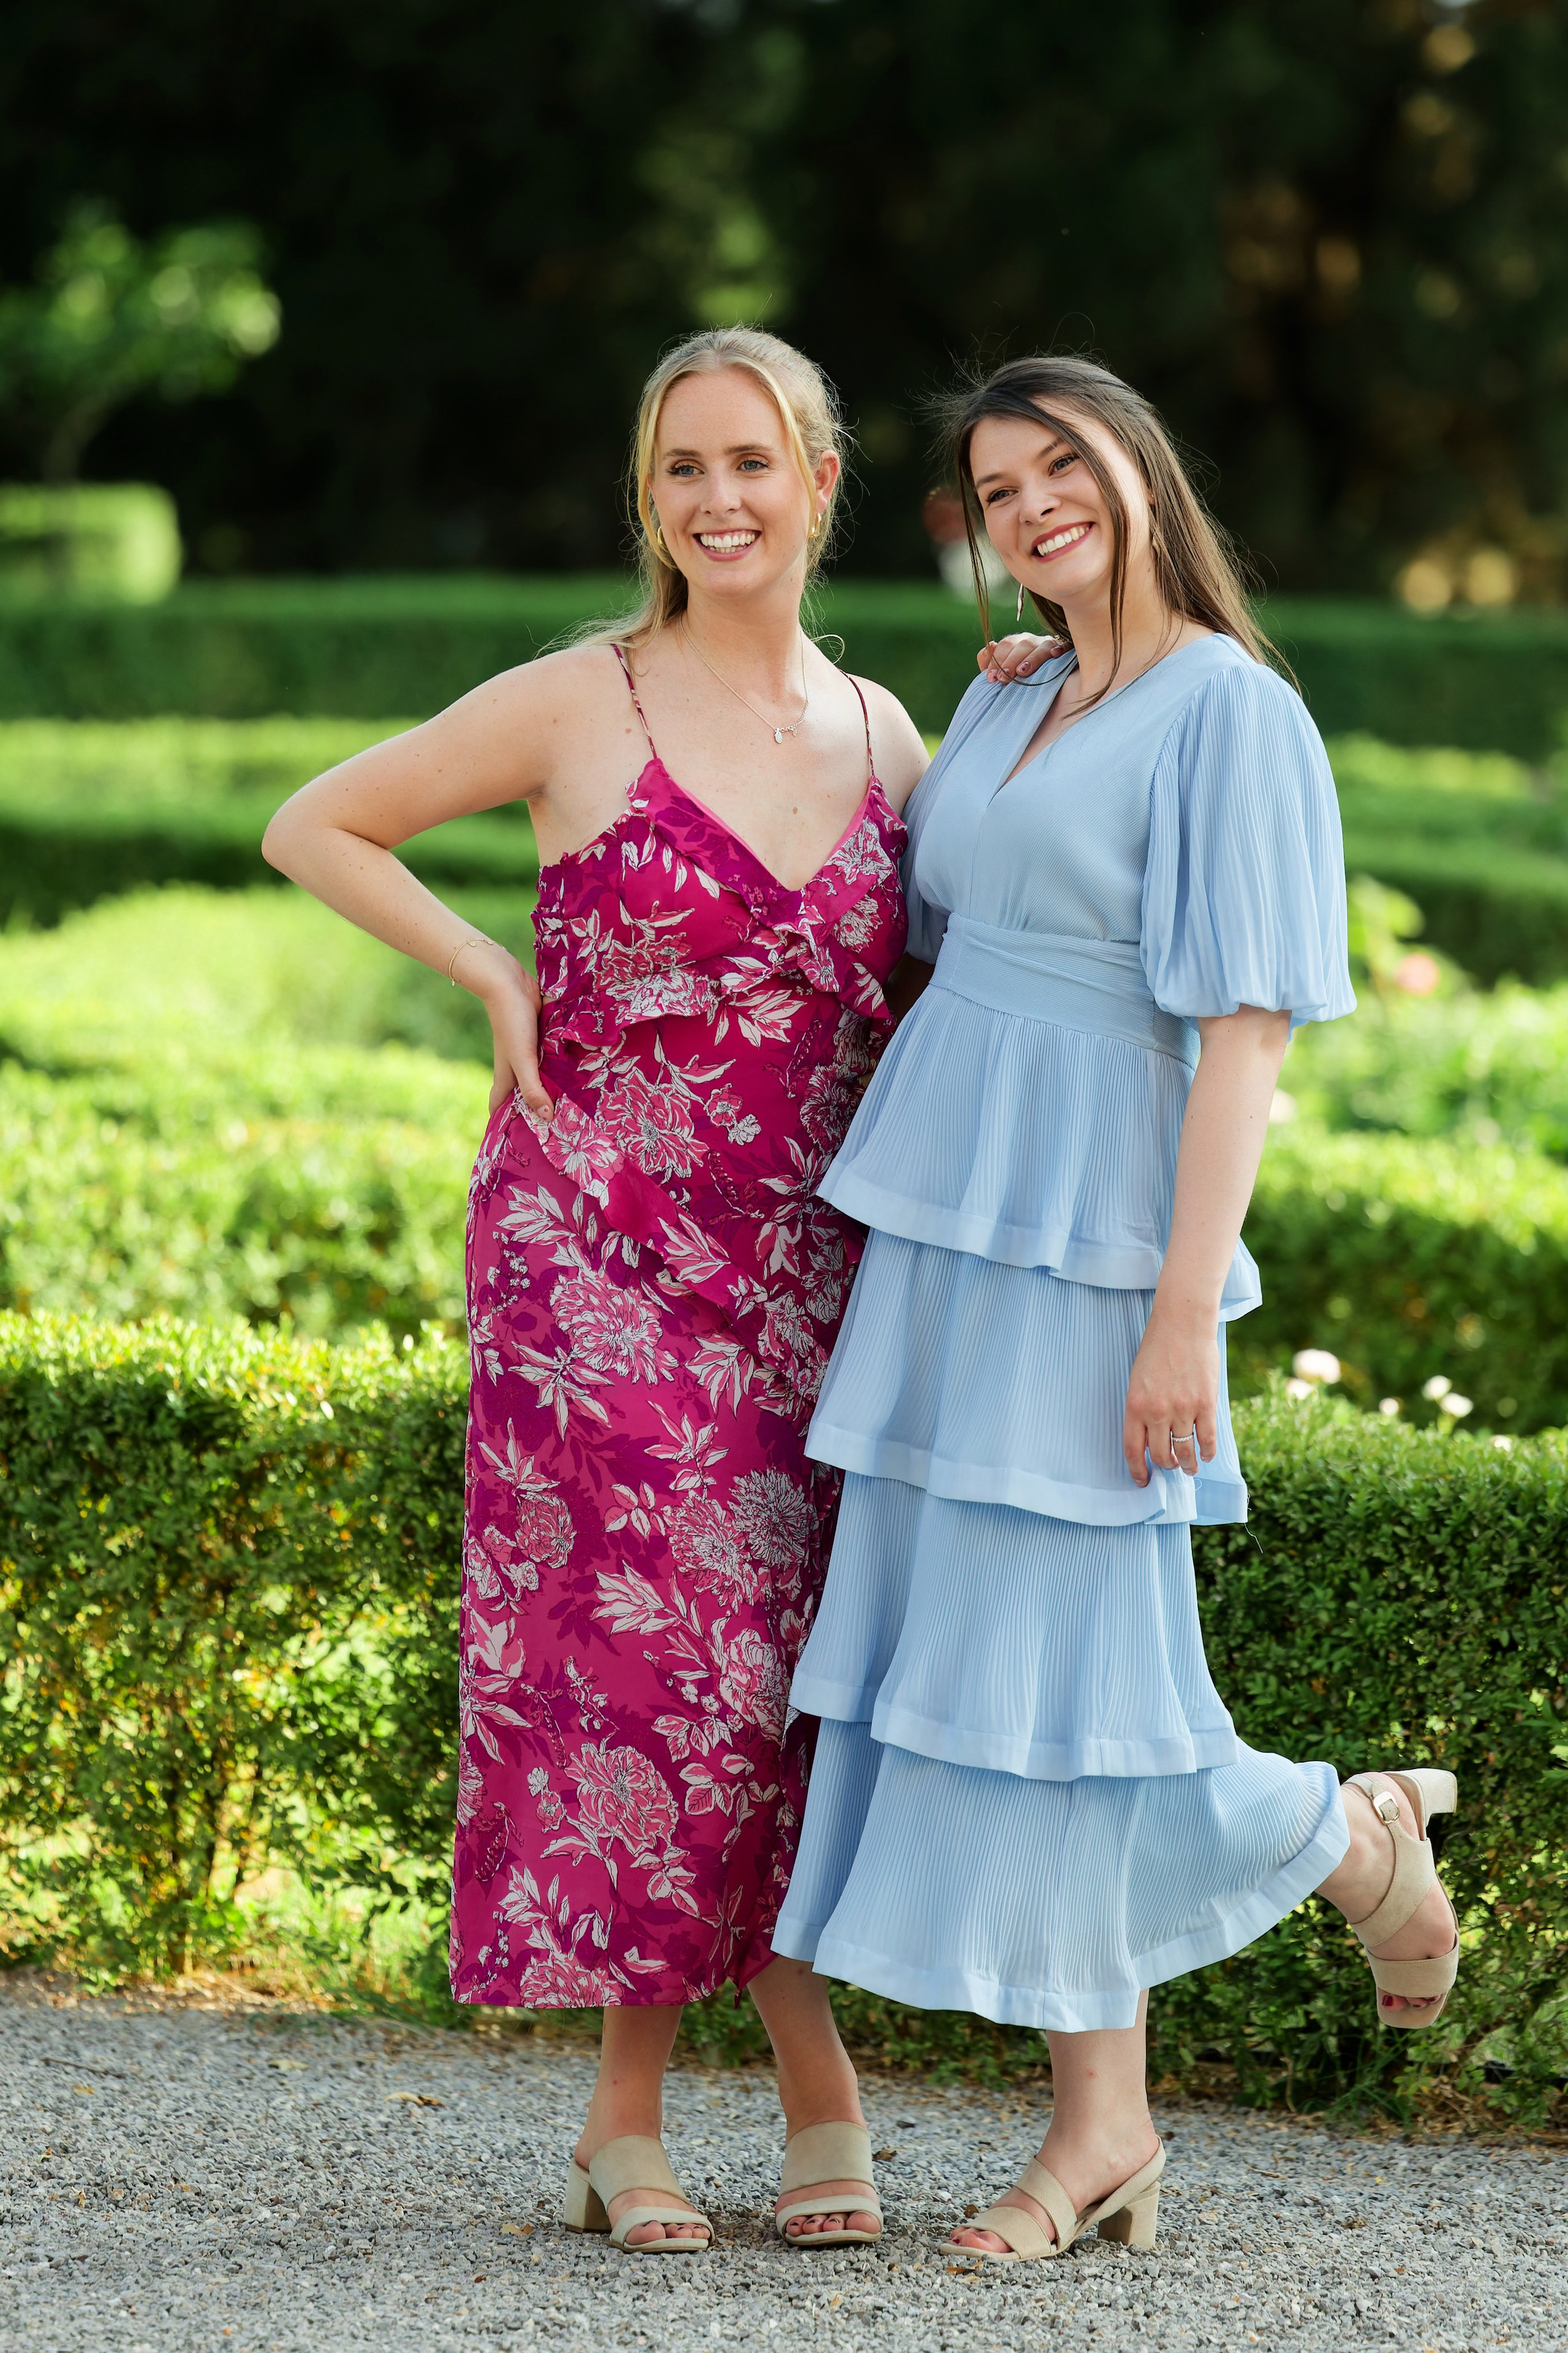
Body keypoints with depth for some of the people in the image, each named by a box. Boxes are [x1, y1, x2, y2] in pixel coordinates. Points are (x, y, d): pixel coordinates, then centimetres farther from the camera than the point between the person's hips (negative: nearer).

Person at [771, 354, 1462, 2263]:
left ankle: (1360, 1840, 21)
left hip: (1086, 1243, -8)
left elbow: (1248, 1026, -14)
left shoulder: (1229, 710, -9)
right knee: (977, 1666, 6)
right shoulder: (1004, 708, 15)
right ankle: (1101, 2132, 11)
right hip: (948, 1228, 8)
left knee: (1056, 1666, -6)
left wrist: (1185, 1314, -19)